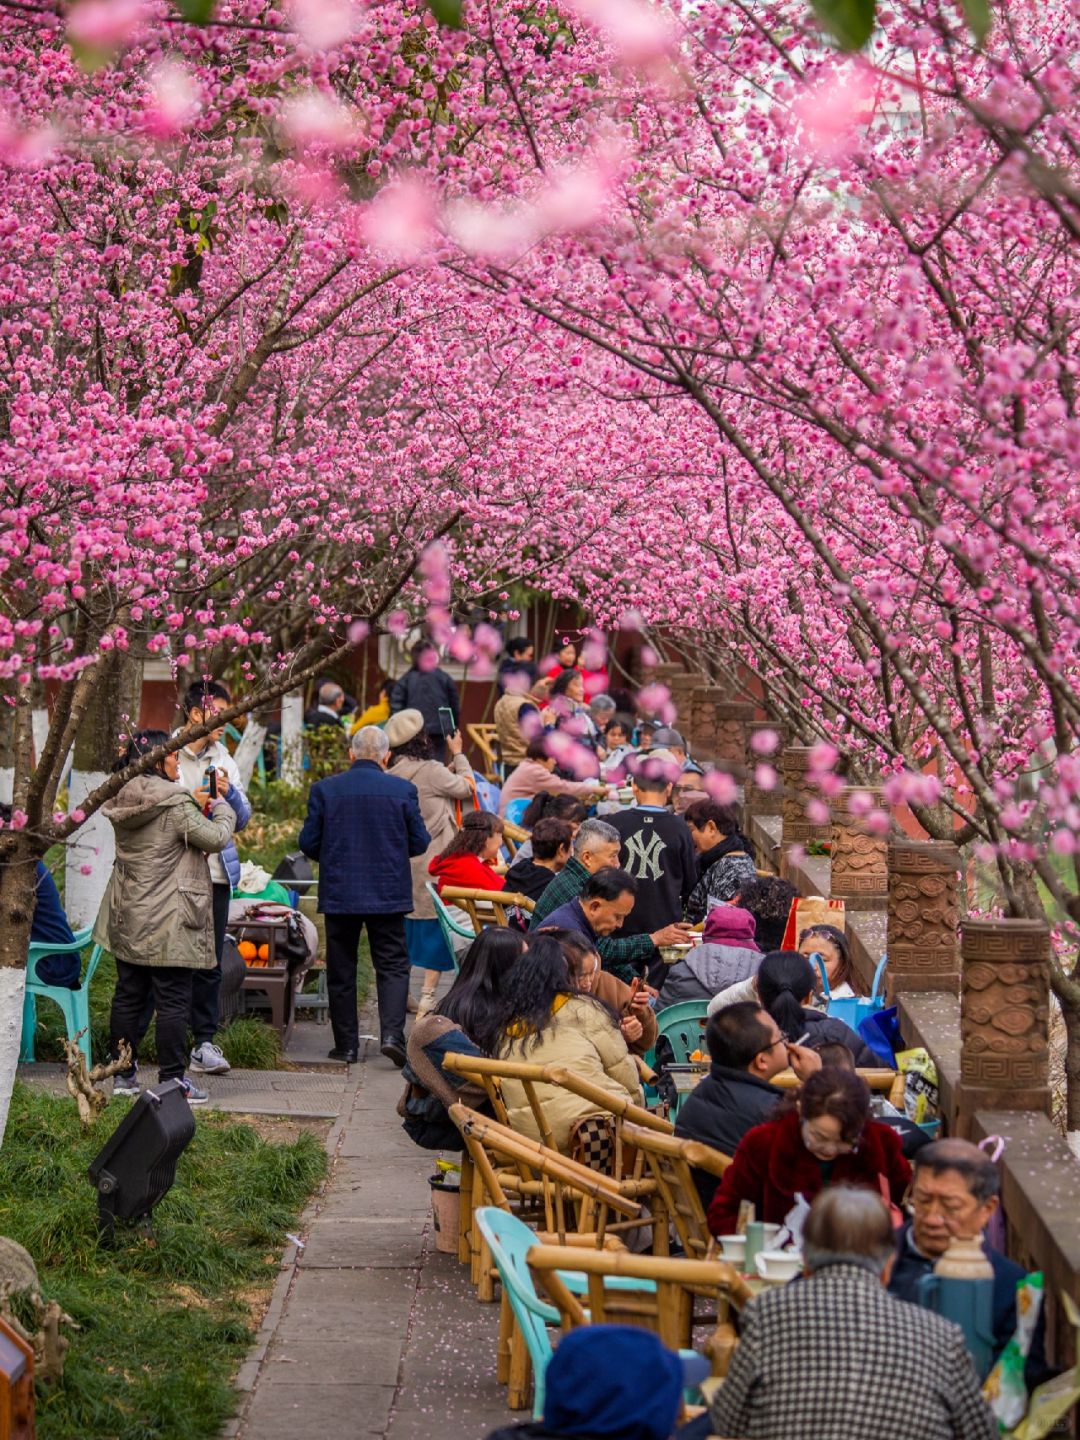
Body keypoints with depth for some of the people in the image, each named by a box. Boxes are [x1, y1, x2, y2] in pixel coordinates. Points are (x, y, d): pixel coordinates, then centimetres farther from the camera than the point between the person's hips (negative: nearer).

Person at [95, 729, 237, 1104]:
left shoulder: (124, 803, 6)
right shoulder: (176, 805, -17)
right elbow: (215, 838, -12)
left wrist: (192, 803, 15)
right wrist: (221, 807, 6)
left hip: (127, 919, 8)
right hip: (168, 924, -7)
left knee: (128, 994, 13)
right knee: (173, 1000, -2)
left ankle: (123, 1074, 18)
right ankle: (173, 1080, 0)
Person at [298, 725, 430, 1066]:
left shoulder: (324, 789, -4)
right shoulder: (403, 790, -4)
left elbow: (308, 842, -2)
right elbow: (420, 842, 0)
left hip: (339, 894, 1)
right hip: (388, 894, 0)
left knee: (341, 972, 10)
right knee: (392, 966, 7)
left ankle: (346, 1046, 12)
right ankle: (392, 1034, -10)